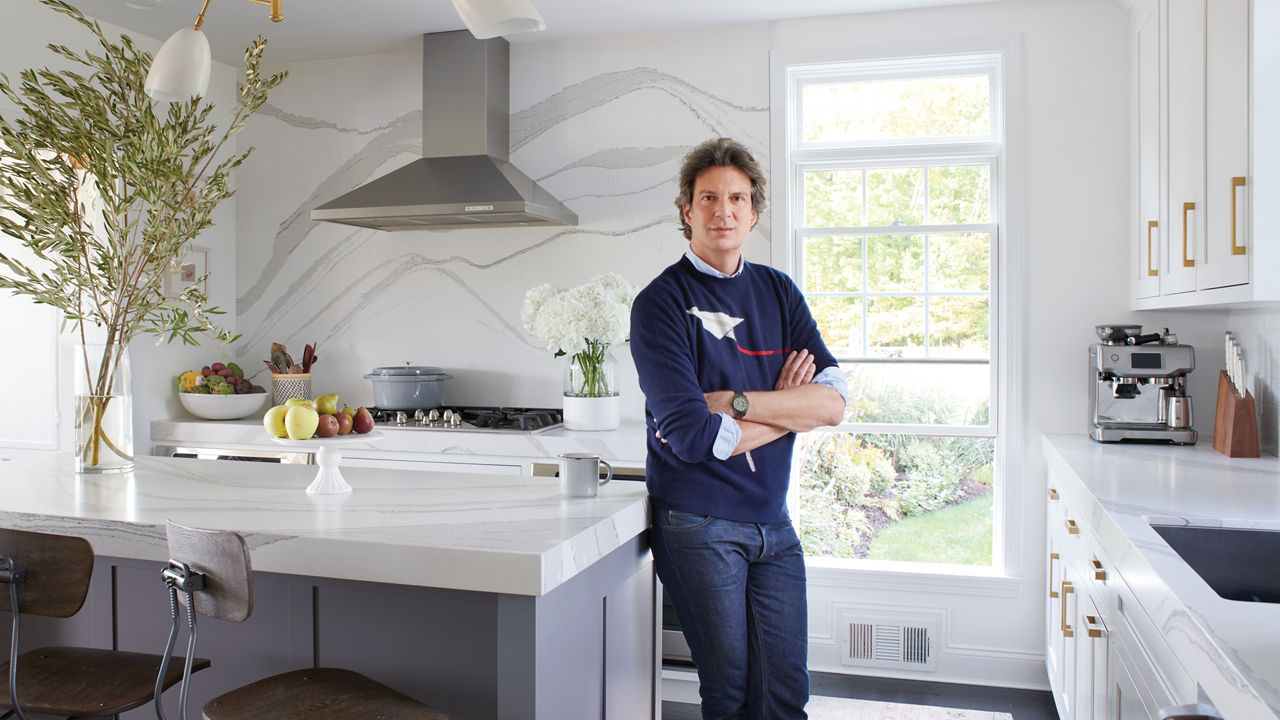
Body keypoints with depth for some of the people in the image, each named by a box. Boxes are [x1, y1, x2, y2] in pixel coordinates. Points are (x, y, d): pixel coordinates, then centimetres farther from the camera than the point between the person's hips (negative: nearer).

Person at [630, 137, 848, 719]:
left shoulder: (779, 292, 8)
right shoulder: (660, 304, -8)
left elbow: (833, 402, -4)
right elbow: (692, 436, -18)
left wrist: (736, 401, -16)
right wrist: (788, 407, -6)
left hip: (773, 522, 5)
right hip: (698, 524, -5)